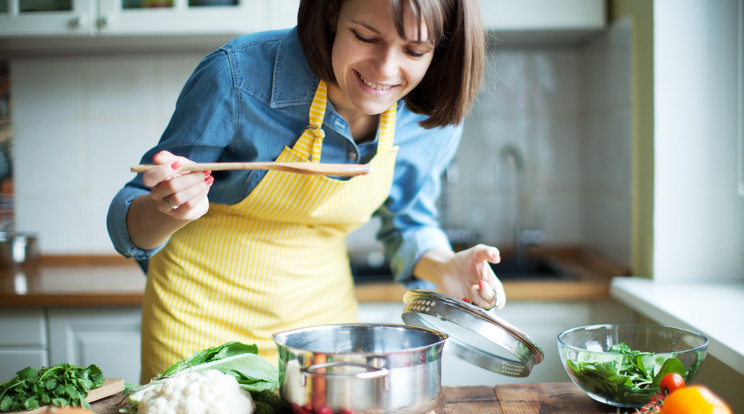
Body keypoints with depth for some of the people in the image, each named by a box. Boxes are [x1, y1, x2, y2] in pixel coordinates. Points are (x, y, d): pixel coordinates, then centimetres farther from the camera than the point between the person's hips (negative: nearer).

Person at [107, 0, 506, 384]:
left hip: (322, 311, 3)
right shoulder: (239, 75, -26)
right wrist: (166, 212, -39)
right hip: (201, 316, -2)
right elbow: (127, 225, -17)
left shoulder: (433, 120, -14)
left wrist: (443, 268, -14)